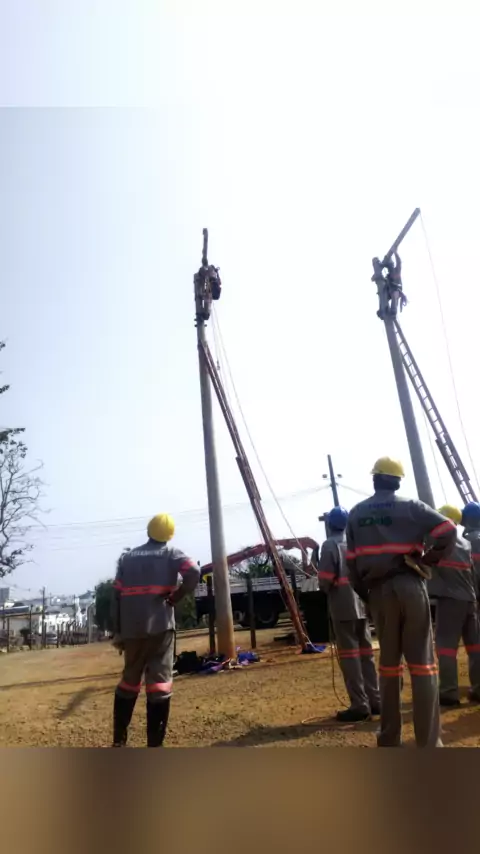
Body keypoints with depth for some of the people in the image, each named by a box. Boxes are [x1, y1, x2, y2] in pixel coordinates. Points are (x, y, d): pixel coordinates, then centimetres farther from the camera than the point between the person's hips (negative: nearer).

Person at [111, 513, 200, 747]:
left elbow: (116, 596, 8)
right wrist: (175, 597, -3)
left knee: (129, 680, 19)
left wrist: (117, 631, 13)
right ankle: (154, 745, -1)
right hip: (160, 626, -4)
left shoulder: (127, 557, 12)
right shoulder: (171, 553, 3)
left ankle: (119, 741, 26)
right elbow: (193, 573, -17)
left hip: (131, 628, 4)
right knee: (159, 683, 0)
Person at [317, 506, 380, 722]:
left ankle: (360, 705, 1)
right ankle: (374, 700, 20)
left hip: (342, 606, -6)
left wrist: (326, 589, 5)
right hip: (362, 603, 6)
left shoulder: (330, 545, -9)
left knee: (349, 655, -1)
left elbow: (325, 579, -15)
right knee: (366, 653, 14)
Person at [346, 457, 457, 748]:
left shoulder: (355, 514, 9)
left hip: (378, 590, 3)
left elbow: (352, 560, 7)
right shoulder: (410, 506, -1)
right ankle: (429, 742, 3)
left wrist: (364, 593, 14)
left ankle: (389, 739, 20)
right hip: (409, 586, -3)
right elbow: (448, 529, -12)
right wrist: (430, 559, -1)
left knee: (389, 661, 14)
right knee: (422, 662, 2)